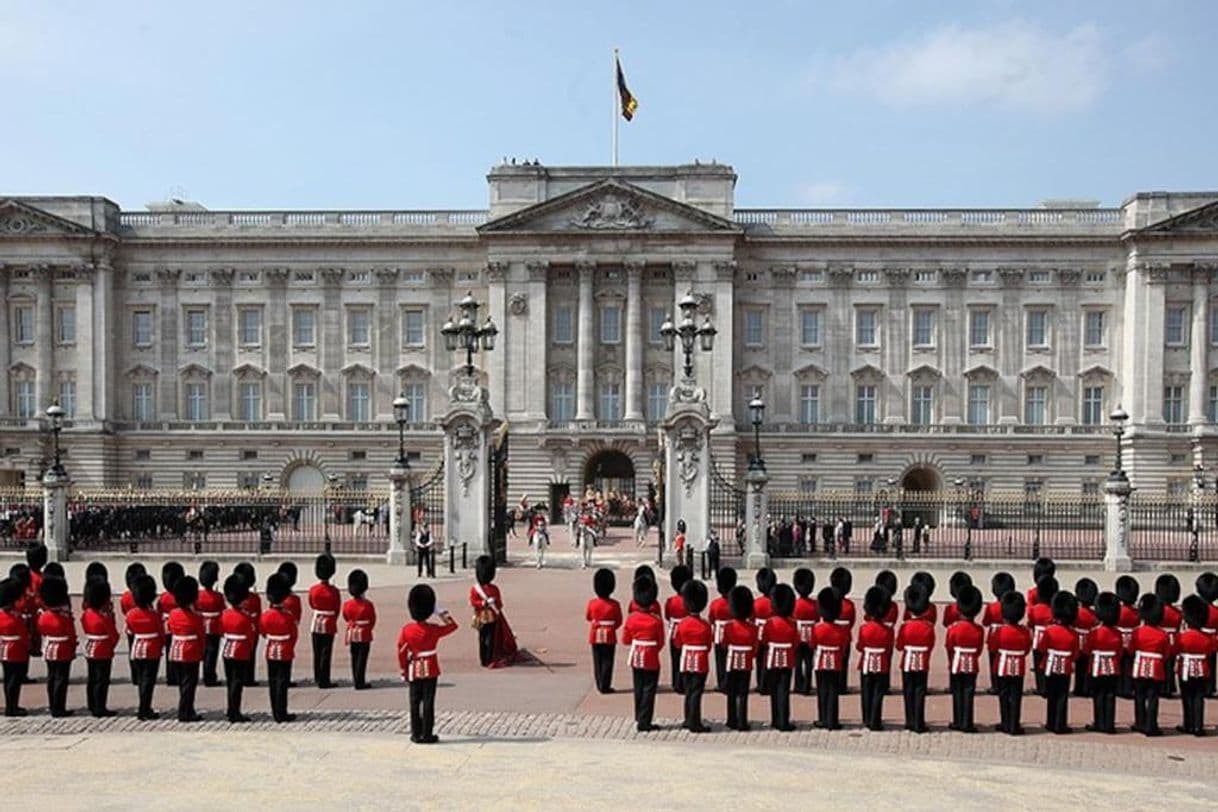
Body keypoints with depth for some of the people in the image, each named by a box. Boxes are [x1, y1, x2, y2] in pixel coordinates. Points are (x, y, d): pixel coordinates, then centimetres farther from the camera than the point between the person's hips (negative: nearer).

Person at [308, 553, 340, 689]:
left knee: (317, 653, 13)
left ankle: (318, 678, 22)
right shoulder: (334, 591, -13)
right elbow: (337, 609, -3)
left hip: (316, 624, 4)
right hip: (329, 625, -4)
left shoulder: (313, 589, -4)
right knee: (326, 653, 0)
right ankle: (324, 681, 0)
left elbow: (312, 605, 11)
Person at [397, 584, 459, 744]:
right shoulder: (433, 630, -12)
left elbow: (402, 652, -1)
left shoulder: (406, 630, -6)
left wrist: (404, 670, 9)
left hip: (414, 671, 2)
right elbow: (453, 625, 3)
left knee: (415, 703, 9)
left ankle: (416, 734, 13)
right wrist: (442, 613, 6)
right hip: (430, 671, -2)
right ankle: (427, 735, 3)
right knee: (428, 702, 1)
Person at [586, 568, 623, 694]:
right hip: (610, 636, -2)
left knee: (598, 661, 13)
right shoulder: (614, 605, -13)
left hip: (595, 636, 2)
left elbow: (588, 618, 9)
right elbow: (619, 622, -2)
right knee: (607, 661, 4)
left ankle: (599, 685, 19)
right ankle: (605, 686, 3)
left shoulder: (592, 603, -8)